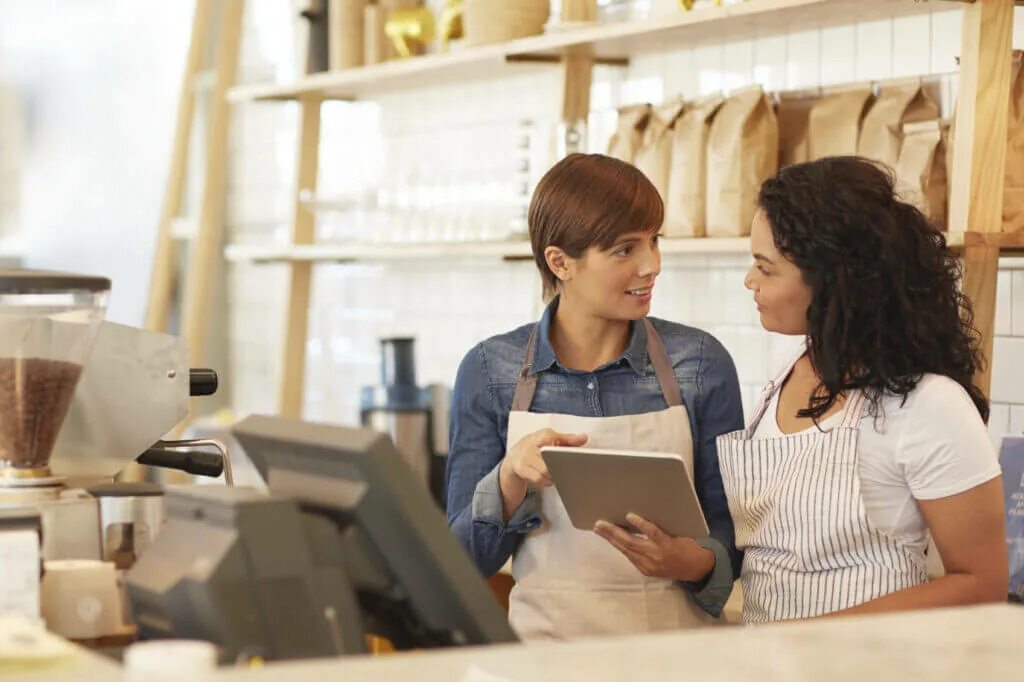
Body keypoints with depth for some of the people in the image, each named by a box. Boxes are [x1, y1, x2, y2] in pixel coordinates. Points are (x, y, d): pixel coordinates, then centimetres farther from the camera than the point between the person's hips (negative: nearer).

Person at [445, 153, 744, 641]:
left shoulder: (700, 363, 3)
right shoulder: (489, 371, 3)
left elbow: (731, 532, 8)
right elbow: (466, 556, 5)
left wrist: (695, 563, -14)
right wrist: (511, 479, -13)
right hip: (543, 633, 0)